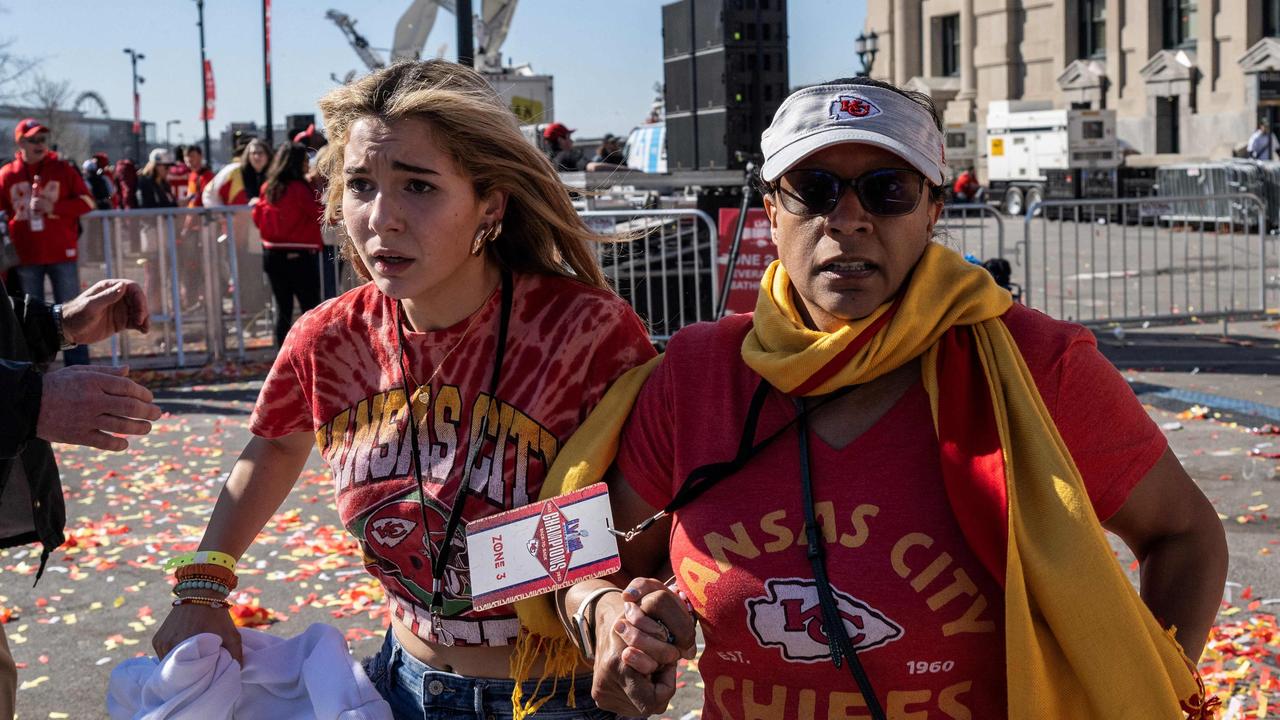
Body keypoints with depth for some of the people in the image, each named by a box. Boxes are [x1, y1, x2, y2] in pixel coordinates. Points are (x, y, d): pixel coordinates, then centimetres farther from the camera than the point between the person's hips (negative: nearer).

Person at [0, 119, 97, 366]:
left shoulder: (63, 169, 2)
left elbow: (86, 201, -1)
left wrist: (53, 208, -13)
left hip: (62, 253, -1)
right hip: (26, 256, 1)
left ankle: (79, 370, 6)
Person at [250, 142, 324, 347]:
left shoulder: (267, 188, 5)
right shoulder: (299, 188, -15)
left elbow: (258, 218, 14)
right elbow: (322, 214, -12)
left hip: (273, 254, 7)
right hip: (300, 255, -7)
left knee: (283, 309, 12)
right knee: (310, 309, -1)